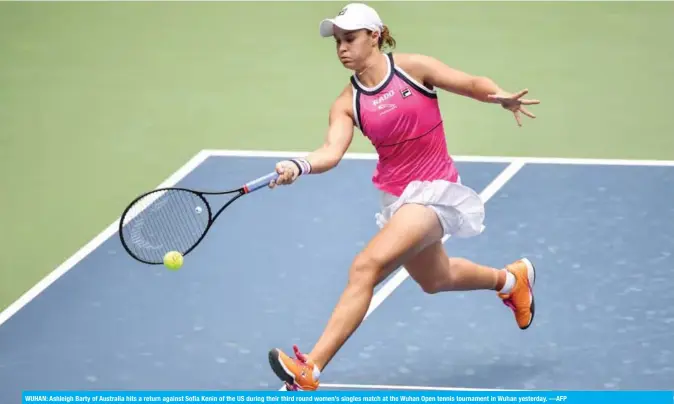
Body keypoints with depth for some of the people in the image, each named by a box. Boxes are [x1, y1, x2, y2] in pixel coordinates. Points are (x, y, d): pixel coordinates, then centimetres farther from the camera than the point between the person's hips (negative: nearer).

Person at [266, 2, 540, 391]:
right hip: (396, 195, 7)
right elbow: (332, 151, -17)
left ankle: (310, 369, -28)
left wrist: (501, 97, -28)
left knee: (367, 266, -24)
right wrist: (299, 166, -39)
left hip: (434, 190, -7)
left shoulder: (413, 68, -10)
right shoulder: (347, 104, -1)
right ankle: (511, 278, 60)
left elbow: (472, 84, -6)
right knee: (434, 279, 28)